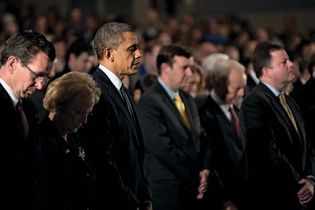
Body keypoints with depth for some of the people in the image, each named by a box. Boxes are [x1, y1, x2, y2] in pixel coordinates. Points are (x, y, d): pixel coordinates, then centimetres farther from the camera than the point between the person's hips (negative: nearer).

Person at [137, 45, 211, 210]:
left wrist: (203, 169, -1)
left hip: (193, 189, 7)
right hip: (168, 190, -7)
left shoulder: (187, 100, 16)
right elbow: (163, 148, -16)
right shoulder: (150, 102, -11)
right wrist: (195, 178, -11)